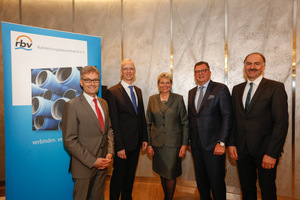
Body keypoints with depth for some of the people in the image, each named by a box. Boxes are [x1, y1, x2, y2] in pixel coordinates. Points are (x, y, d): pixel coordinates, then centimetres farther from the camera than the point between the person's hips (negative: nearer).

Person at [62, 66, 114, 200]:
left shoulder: (103, 103, 8)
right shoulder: (72, 105, -13)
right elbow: (69, 140, -15)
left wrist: (110, 153, -2)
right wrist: (93, 161, -16)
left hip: (103, 164, 6)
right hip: (83, 166, -5)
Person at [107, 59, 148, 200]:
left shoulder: (138, 91, 10)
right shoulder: (113, 92, -11)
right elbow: (114, 122, -14)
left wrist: (144, 138, 8)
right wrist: (119, 146, -16)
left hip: (136, 142, 6)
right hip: (122, 143, -6)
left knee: (131, 174, 20)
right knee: (118, 175, 9)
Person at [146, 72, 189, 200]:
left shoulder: (178, 99, -1)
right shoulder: (152, 99, 5)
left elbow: (185, 123, -1)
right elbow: (148, 123, 6)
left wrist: (184, 144, -6)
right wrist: (148, 144, 1)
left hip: (173, 143, -2)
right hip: (157, 143, 2)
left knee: (170, 175, 0)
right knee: (162, 174, 14)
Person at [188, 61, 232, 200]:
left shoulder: (221, 89, -5)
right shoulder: (192, 92, 13)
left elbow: (227, 117, -11)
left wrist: (221, 143, -16)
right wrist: (188, 139, 8)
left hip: (213, 144, -5)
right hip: (196, 143, 6)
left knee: (216, 181, 2)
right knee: (200, 179, 16)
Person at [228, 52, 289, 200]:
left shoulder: (276, 87, -6)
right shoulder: (237, 89, 10)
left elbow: (281, 122, -12)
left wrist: (272, 153, -17)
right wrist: (231, 143, 1)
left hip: (265, 150, -3)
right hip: (242, 151, 4)